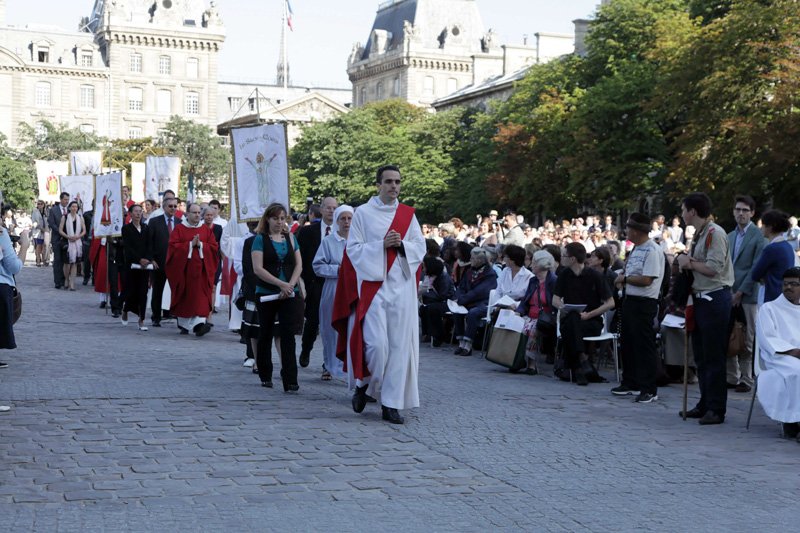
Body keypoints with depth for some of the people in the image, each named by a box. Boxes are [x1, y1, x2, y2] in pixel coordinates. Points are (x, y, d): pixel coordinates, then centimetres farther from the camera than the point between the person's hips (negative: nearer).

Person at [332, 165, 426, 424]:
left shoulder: (408, 214, 12)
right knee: (376, 342, -13)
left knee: (399, 345, 0)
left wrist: (401, 244, -9)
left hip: (401, 287, 3)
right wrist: (382, 244, -14)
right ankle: (363, 384, 15)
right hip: (372, 285, -3)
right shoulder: (363, 213, 3)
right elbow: (353, 248, -2)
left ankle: (391, 404, 6)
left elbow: (421, 247, 10)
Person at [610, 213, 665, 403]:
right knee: (628, 343, 17)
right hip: (630, 300, 10)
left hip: (644, 304, -10)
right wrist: (624, 279, 0)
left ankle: (649, 389, 2)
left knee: (644, 346, -4)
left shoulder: (652, 251, -17)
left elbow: (646, 280, -23)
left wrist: (624, 278, -11)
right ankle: (630, 383, 30)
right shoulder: (636, 249, 13)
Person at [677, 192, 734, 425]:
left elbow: (714, 268, -22)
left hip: (714, 299, -10)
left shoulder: (715, 233, -14)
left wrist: (690, 263, -10)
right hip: (701, 298, 10)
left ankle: (716, 410, -1)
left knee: (714, 357, -6)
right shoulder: (699, 234, 16)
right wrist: (686, 263, 3)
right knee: (700, 355, 15)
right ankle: (705, 404, 24)